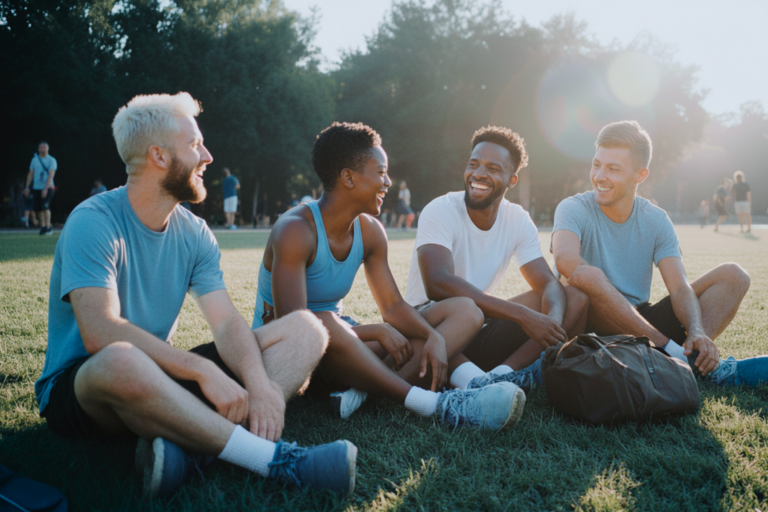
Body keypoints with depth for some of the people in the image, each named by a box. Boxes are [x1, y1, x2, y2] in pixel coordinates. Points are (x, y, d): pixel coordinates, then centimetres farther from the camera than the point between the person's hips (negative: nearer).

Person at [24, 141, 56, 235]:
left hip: (47, 188, -5)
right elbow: (31, 174, 15)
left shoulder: (51, 160, -2)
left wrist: (46, 188, -20)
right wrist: (27, 187, 7)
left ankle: (48, 226, -14)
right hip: (36, 188, 5)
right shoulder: (34, 159, 12)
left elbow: (51, 175, -11)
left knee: (45, 206, -17)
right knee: (38, 208, 4)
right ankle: (42, 226, 15)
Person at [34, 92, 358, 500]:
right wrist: (203, 371, -32)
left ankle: (193, 446, -33)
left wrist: (259, 382, -25)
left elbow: (227, 323, -5)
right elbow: (101, 333, -28)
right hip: (80, 387, -6)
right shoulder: (94, 222, -15)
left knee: (306, 328, -7)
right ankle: (277, 459, -32)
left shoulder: (194, 233, 5)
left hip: (161, 376, 7)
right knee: (122, 362, -44)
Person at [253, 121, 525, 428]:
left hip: (341, 341, 8)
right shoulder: (295, 231, -20)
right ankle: (430, 403, -34)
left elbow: (393, 306, 3)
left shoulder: (370, 232, 2)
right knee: (326, 325, -44)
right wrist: (377, 331, -26)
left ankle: (363, 393, -31)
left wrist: (435, 337, -18)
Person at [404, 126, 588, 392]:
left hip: (481, 333, 6)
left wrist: (554, 320, -26)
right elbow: (437, 284, -31)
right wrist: (522, 315, -33)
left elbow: (548, 284, 0)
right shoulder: (440, 212, -15)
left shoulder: (518, 221, 2)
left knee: (576, 298, -10)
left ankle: (502, 372, -27)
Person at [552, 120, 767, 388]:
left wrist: (696, 332, -30)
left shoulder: (656, 221, 4)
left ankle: (693, 357, -31)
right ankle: (673, 352, -31)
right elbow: (566, 259, -31)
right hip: (593, 324, -4)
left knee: (733, 275, -7)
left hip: (641, 322, 5)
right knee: (589, 275, -37)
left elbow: (679, 287, -7)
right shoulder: (574, 209, -8)